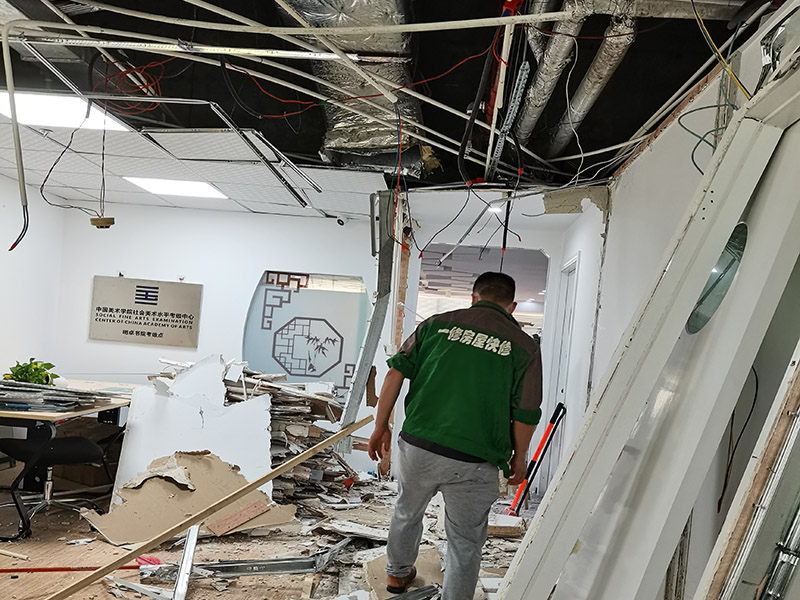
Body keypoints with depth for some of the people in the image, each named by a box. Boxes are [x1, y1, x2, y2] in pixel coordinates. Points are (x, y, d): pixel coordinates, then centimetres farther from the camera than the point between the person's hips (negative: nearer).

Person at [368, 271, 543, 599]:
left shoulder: (437, 323, 3)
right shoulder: (524, 346, -1)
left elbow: (396, 373, -1)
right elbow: (526, 415, -3)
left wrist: (381, 426, 8)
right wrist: (519, 458, 13)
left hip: (417, 446, 3)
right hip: (473, 462, -3)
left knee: (407, 512, 30)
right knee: (465, 542, 18)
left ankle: (397, 573, 52)